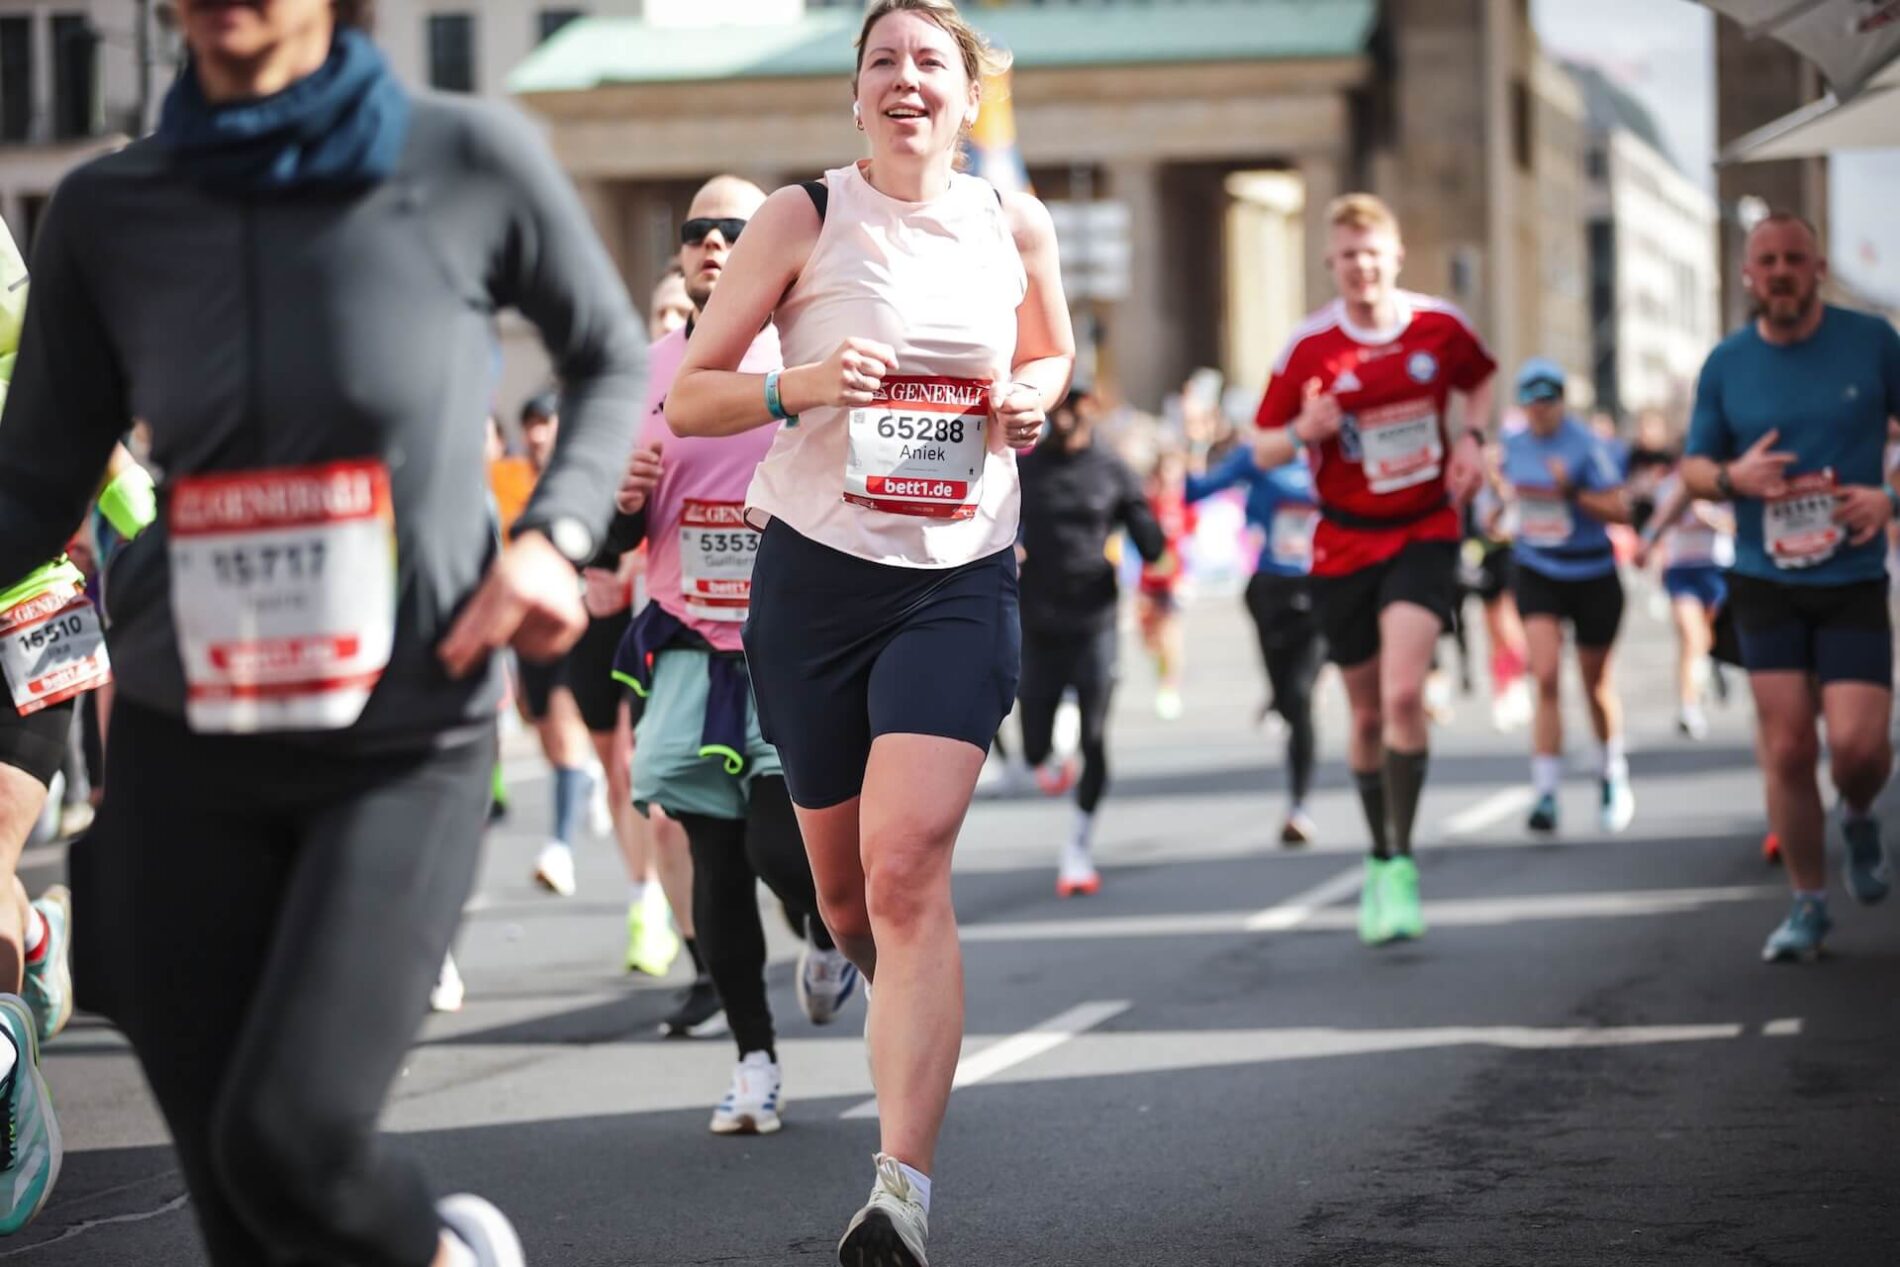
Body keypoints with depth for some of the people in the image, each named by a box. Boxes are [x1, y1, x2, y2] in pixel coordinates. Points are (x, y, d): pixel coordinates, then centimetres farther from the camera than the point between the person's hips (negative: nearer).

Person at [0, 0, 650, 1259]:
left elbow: (615, 363, 9)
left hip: (410, 751, -3)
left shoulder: (472, 161, -7)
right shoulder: (108, 214, -1)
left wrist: (556, 534, -8)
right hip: (185, 751, 3)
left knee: (288, 1141, -18)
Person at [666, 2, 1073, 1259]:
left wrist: (1033, 396, 1)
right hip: (816, 575, 1)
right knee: (842, 876, 11)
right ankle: (901, 1010, 47)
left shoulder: (1016, 226, 5)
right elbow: (687, 398, -1)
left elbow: (1054, 354, 24)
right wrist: (797, 386, -20)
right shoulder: (803, 219, -2)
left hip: (961, 584, -1)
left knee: (908, 867, -18)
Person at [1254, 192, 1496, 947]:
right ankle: (1380, 857, 28)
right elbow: (1266, 450, 0)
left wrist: (1470, 438, 0)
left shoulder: (1439, 325, -3)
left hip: (1425, 531, -1)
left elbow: (1478, 381, 19)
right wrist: (1306, 431, -21)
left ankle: (1399, 863, -10)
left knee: (1402, 694, -20)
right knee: (1367, 714, 9)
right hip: (1345, 543, 1)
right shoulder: (1309, 346, -6)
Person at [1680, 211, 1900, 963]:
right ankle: (1808, 906, 11)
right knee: (1786, 746, -3)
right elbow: (1693, 467, 10)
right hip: (1765, 582, 1)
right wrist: (1732, 478, -12)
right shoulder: (1727, 364, 3)